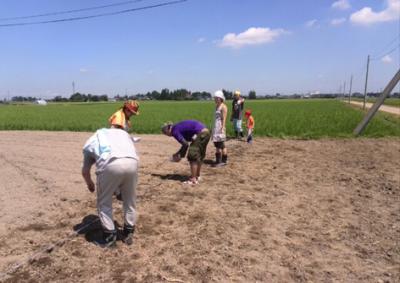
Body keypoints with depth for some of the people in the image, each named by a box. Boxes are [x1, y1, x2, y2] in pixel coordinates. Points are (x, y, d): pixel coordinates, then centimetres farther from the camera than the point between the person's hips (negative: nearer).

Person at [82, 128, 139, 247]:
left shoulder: (90, 141, 31)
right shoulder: (122, 132, 37)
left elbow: (85, 171, 34)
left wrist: (90, 184, 56)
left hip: (110, 165, -3)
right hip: (132, 162, 3)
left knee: (104, 203, 20)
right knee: (130, 201, 23)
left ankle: (109, 236, 26)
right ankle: (128, 233, 35)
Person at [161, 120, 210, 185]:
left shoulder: (174, 131, -6)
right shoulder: (178, 127, 21)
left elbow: (186, 144, -12)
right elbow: (186, 143, 25)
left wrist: (181, 156, 1)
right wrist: (178, 153, 25)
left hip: (200, 134, -10)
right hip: (206, 132, 10)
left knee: (192, 156, -2)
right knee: (199, 156, 20)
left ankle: (193, 180, 2)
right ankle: (197, 176, 32)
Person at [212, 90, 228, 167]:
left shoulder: (223, 107, -10)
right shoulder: (217, 106, 14)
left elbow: (224, 119, -15)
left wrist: (222, 128, -20)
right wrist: (214, 128, 16)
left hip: (220, 127, -9)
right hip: (215, 127, 9)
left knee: (221, 144, -4)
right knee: (217, 144, 12)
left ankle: (224, 161, 5)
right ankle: (218, 160, 20)